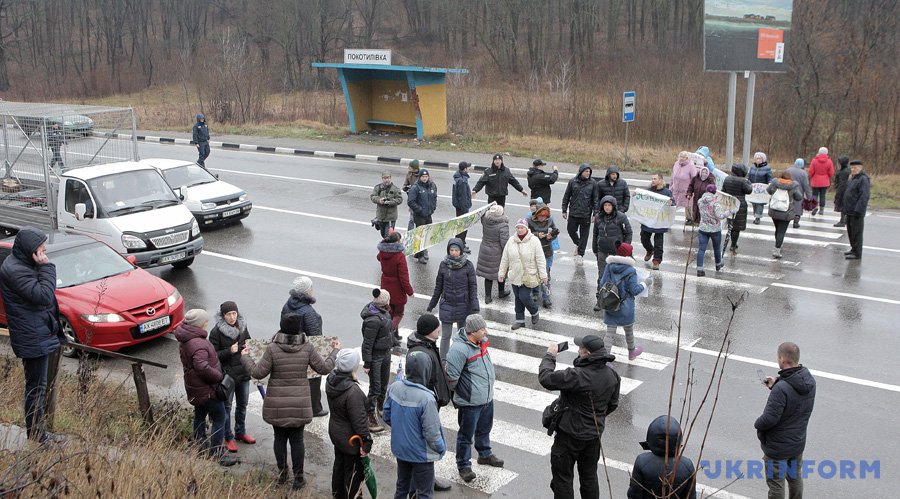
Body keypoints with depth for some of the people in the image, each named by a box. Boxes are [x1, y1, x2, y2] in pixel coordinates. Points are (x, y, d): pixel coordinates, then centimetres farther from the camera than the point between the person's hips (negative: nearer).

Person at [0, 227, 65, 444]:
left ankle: (37, 431, 28)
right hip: (33, 338, -11)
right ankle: (36, 433, 10)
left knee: (36, 385, 18)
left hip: (38, 334, 11)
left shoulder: (21, 265, 9)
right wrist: (46, 268, -22)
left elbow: (43, 296, 17)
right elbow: (43, 296, -28)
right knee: (36, 386, 0)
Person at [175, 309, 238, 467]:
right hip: (206, 389, -10)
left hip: (195, 387, 10)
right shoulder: (198, 344, -30)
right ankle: (217, 454, 2)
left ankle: (200, 445, 40)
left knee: (200, 415, 24)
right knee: (219, 418, -2)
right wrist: (219, 376, -23)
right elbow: (202, 368, -38)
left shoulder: (185, 339, 4)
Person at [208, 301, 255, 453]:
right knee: (227, 406, 6)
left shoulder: (242, 327, 2)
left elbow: (249, 342, 18)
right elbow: (213, 355, -13)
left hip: (243, 373, 5)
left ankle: (240, 432, 35)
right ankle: (228, 438, 18)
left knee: (242, 404, 17)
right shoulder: (216, 332, -14)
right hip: (227, 374, -5)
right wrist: (229, 351, -27)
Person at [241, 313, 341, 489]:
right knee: (297, 439, 9)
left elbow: (258, 373, -8)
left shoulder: (272, 348, -12)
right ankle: (298, 478, 15)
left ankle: (282, 474, 26)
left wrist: (245, 357, 8)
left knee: (280, 438, 14)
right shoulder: (307, 348, -9)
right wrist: (335, 352, 16)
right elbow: (324, 368, -1)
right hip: (299, 403, 1)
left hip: (277, 403, 0)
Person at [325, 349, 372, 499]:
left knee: (339, 464, 27)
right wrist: (366, 441, -19)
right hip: (351, 439, -8)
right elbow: (359, 420, -28)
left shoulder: (331, 380, -9)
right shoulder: (353, 391, -35)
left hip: (335, 432, 8)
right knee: (354, 471, 11)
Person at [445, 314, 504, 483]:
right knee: (466, 435, 8)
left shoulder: (480, 342, 0)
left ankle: (485, 454, 48)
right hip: (470, 402, -8)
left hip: (487, 398, 8)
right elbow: (452, 376, -23)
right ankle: (464, 465, 23)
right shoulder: (459, 349, -28)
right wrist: (456, 391, -8)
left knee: (484, 429, 27)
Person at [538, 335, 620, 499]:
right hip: (595, 435, 7)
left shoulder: (577, 376, -31)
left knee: (562, 478, 8)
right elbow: (612, 404, 7)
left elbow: (545, 378, -23)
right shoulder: (611, 375, -7)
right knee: (589, 476, 22)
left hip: (570, 436, -7)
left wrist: (549, 355, -8)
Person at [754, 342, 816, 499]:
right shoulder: (809, 380, -7)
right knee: (795, 478, 25)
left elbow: (769, 419, -29)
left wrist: (757, 424, -9)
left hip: (777, 447, -7)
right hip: (798, 443, 8)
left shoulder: (781, 389, -32)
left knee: (776, 484, 9)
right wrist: (775, 386, 7)